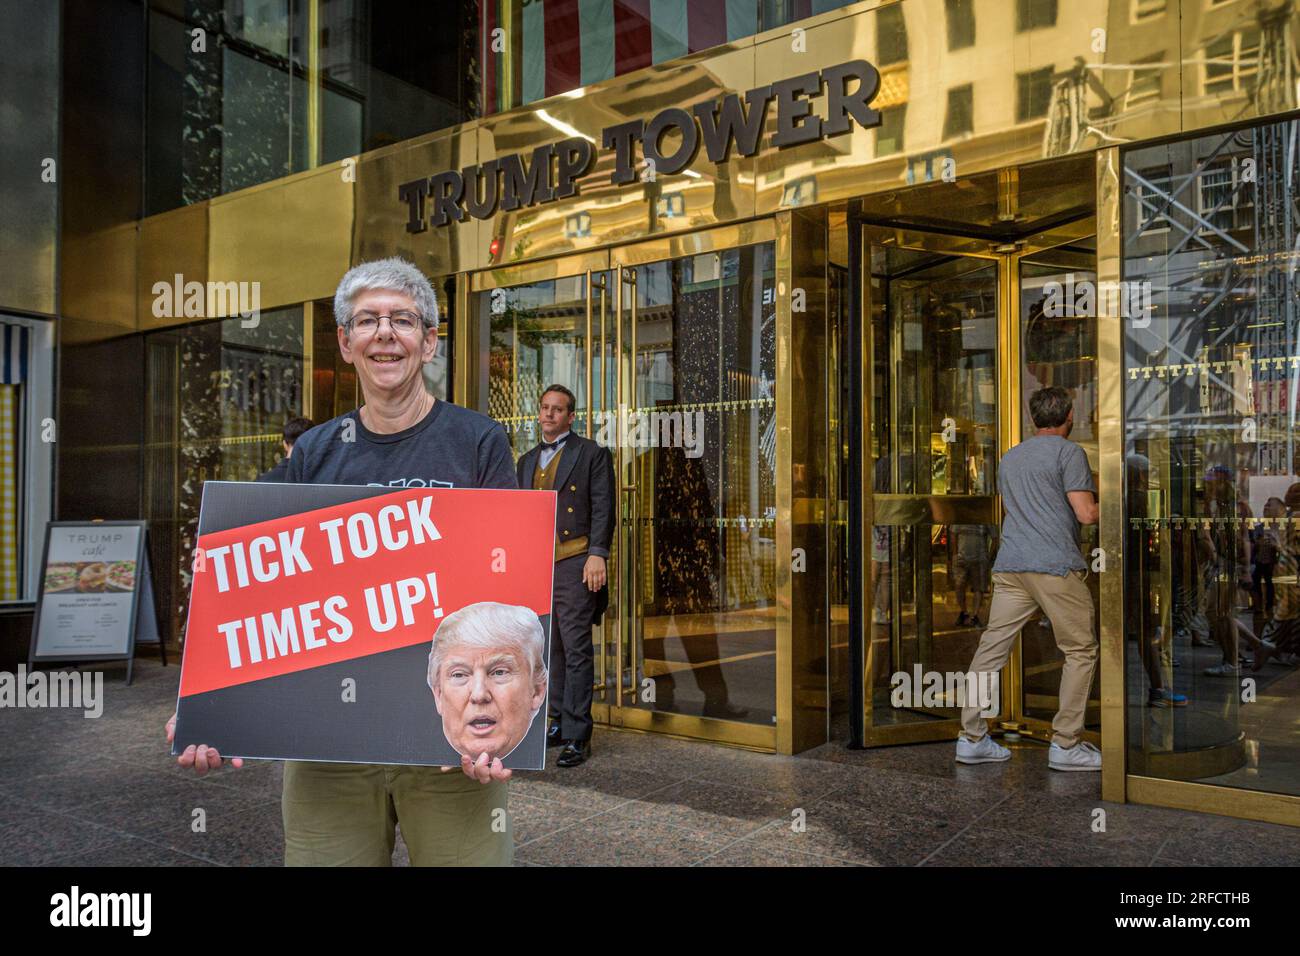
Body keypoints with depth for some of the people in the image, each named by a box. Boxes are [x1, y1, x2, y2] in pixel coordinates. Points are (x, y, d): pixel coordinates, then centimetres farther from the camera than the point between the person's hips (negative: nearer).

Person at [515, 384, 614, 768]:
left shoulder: (592, 454, 2)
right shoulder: (527, 460, 20)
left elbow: (603, 509, -5)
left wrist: (598, 555, -15)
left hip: (574, 563, -6)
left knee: (576, 649, -6)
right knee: (552, 648, 12)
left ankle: (576, 735, -2)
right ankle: (559, 722, 22)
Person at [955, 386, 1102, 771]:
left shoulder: (1010, 457, 20)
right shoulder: (1069, 453, -2)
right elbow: (1086, 514, -8)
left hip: (1010, 566, 7)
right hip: (1055, 566, -6)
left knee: (991, 649, 5)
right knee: (1080, 652, 6)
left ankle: (972, 738, 8)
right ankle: (1066, 744, 7)